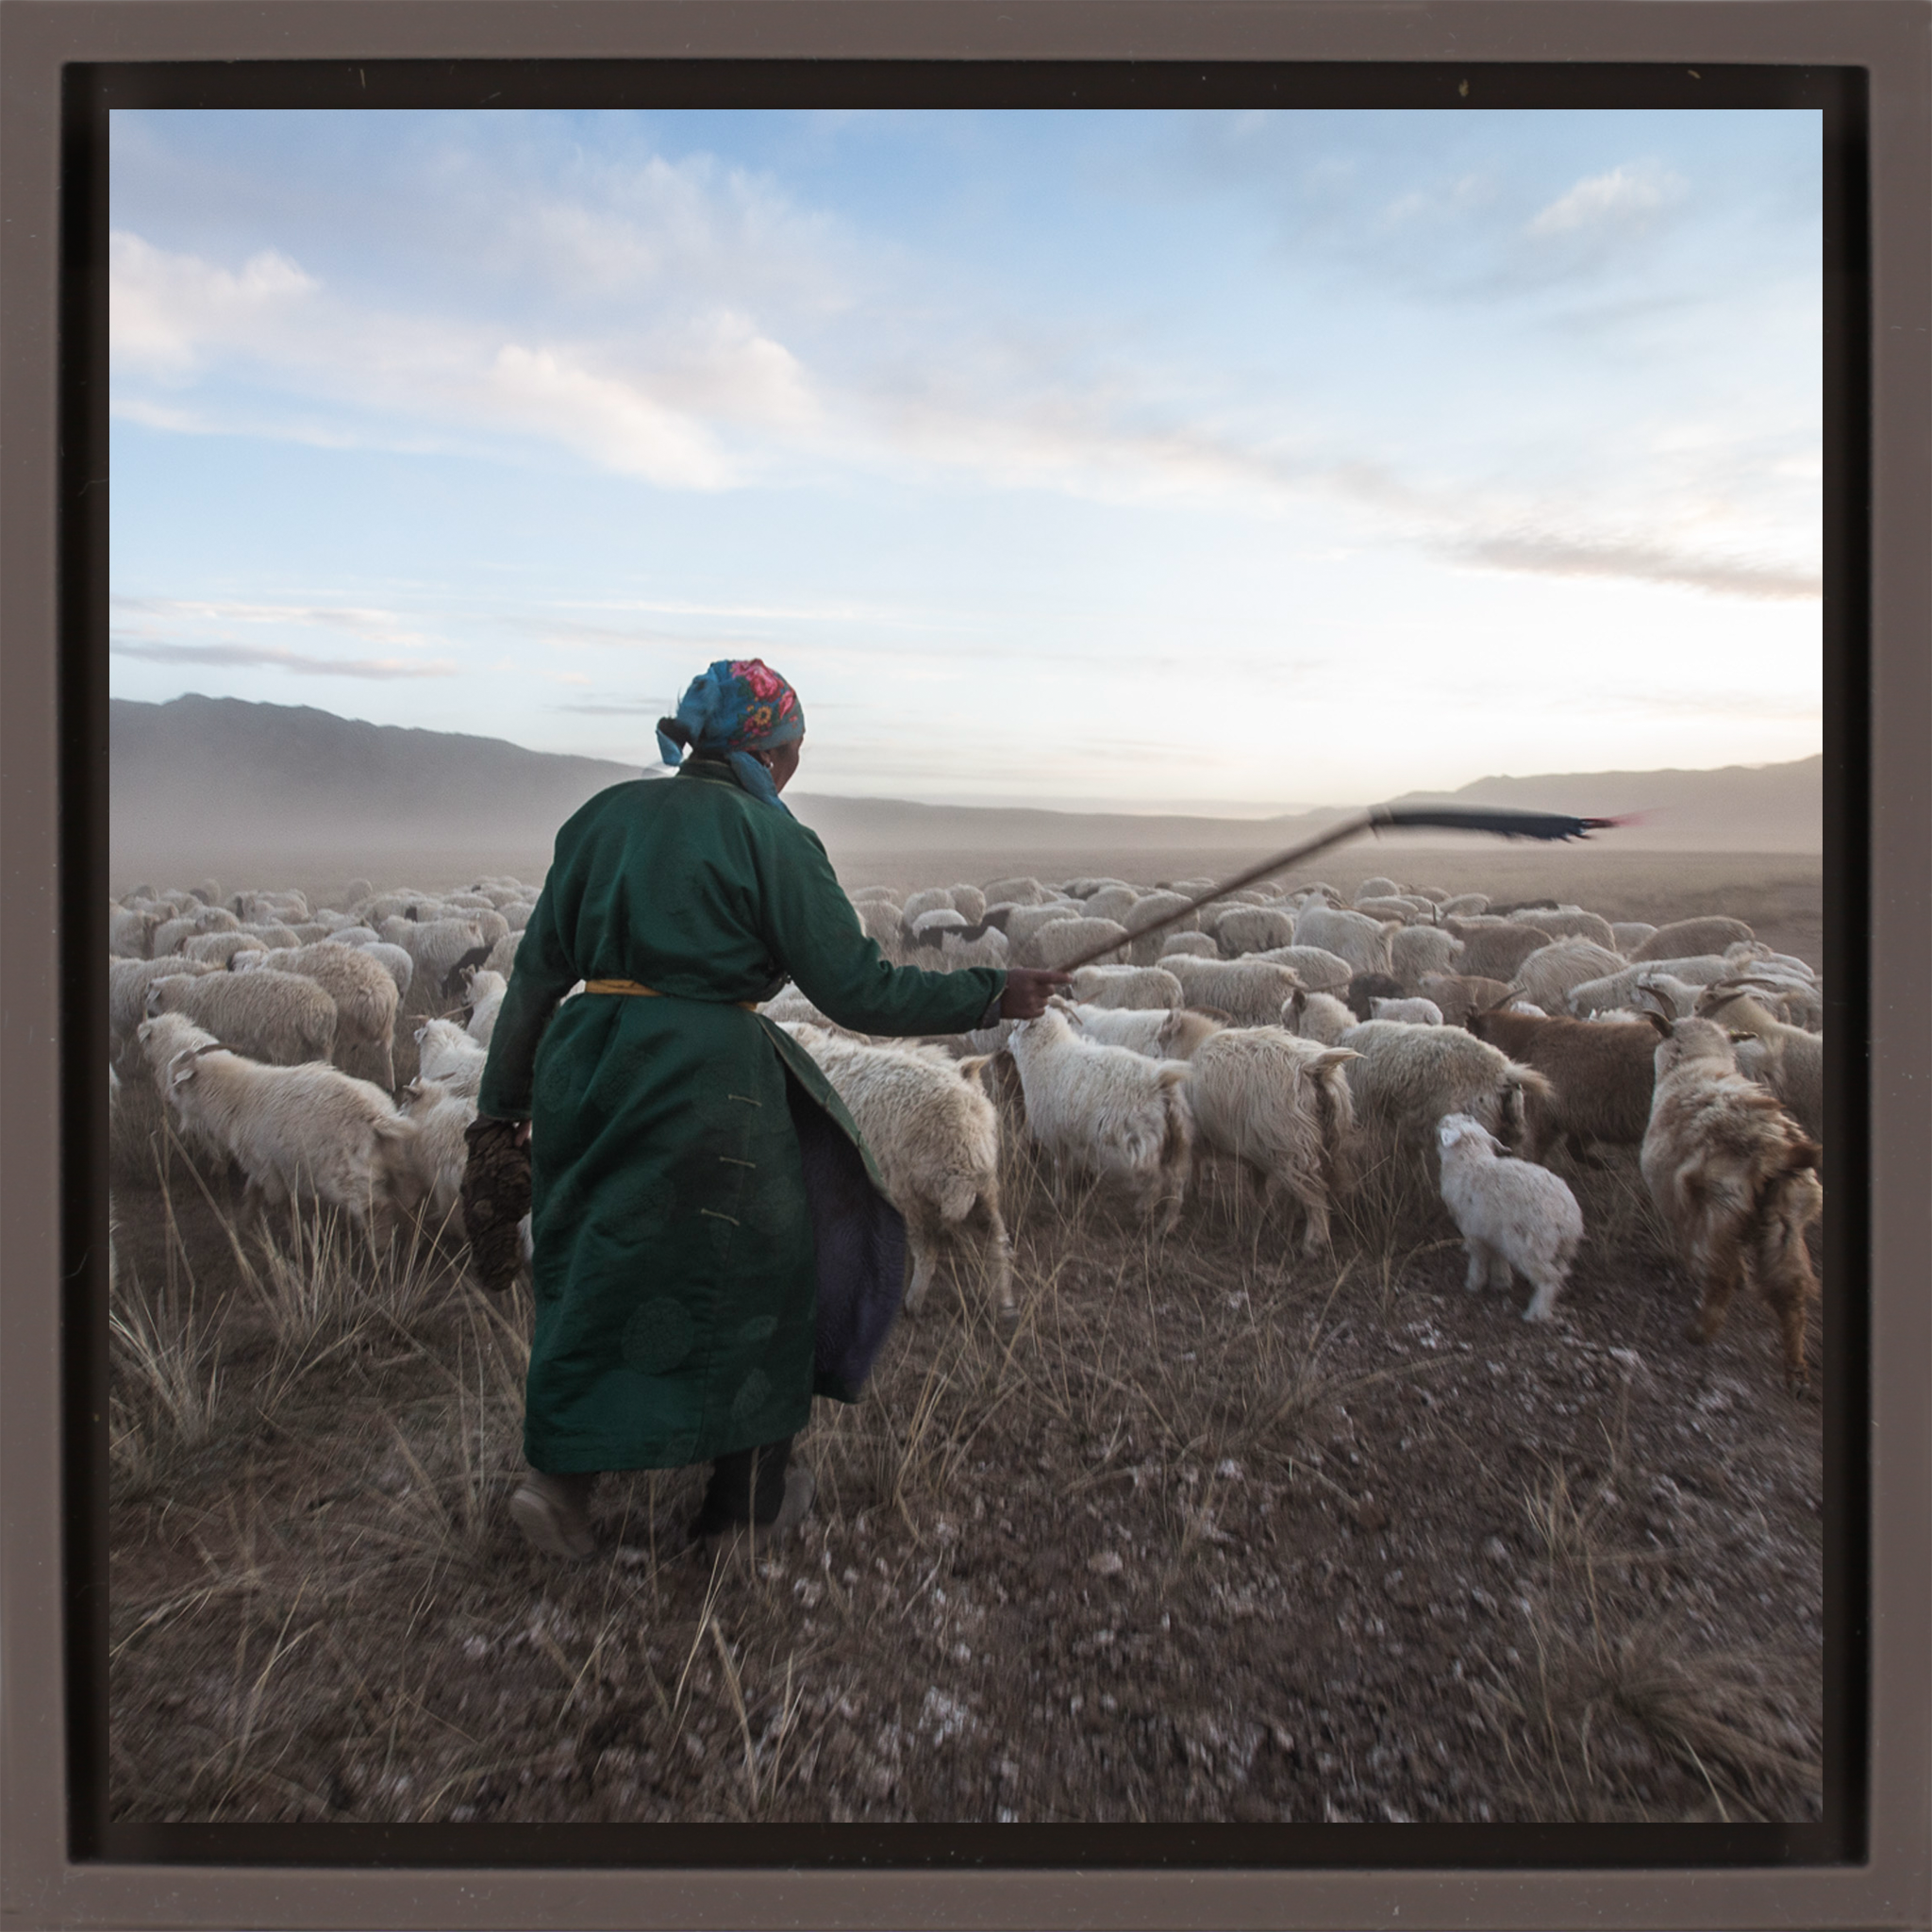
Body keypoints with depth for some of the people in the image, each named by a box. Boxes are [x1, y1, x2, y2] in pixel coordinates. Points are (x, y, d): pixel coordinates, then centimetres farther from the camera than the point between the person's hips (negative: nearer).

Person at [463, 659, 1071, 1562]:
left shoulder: (605, 815, 8)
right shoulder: (768, 835, -7)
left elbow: (535, 972, 8)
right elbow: (859, 989, -11)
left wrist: (501, 1104, 15)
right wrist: (991, 994, -1)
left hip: (583, 1068, 6)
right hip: (706, 1081, -5)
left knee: (594, 1272, 23)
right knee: (750, 1270, 13)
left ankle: (556, 1471, 18)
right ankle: (748, 1499, 29)